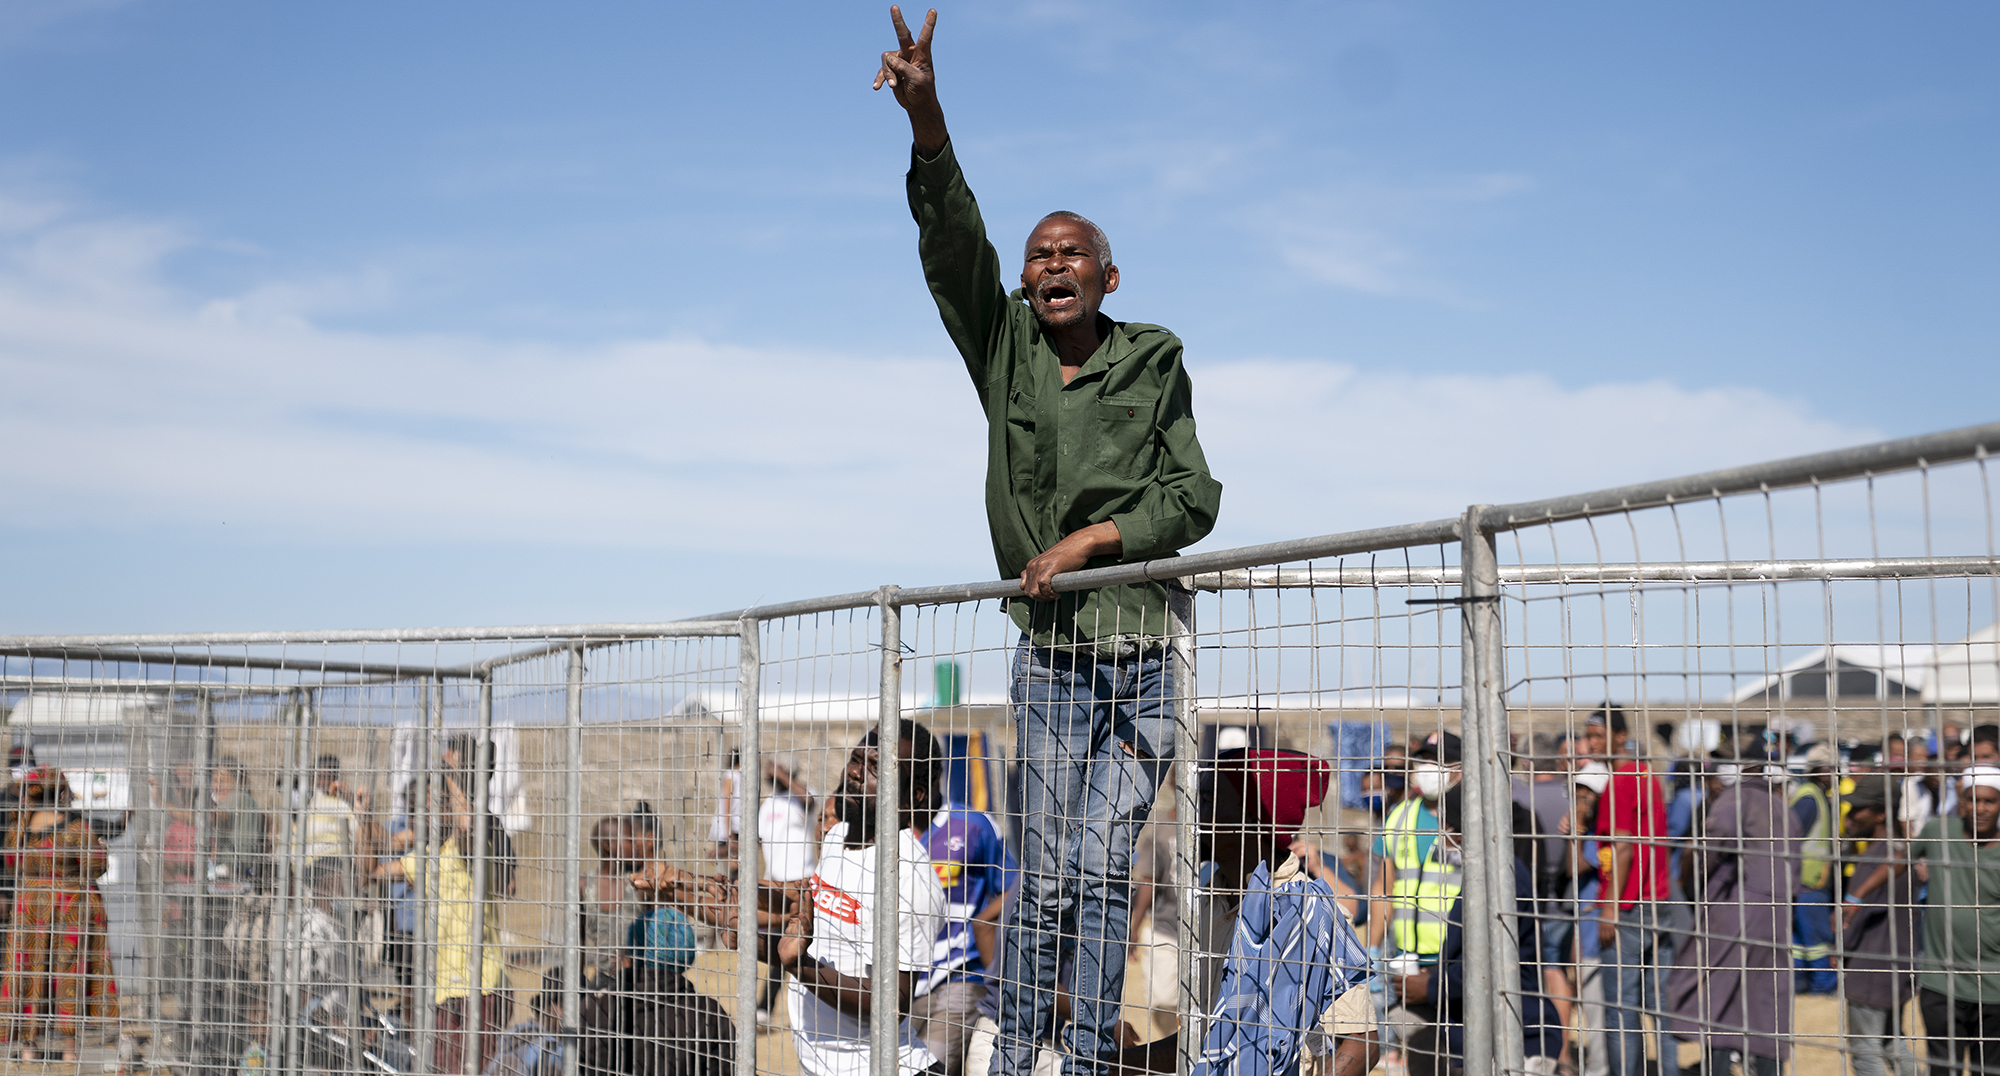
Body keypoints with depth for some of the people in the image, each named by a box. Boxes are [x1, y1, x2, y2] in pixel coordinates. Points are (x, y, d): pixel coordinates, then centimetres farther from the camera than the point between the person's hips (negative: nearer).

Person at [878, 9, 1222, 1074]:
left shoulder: (1152, 359, 4)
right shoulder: (1004, 346, 6)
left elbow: (1194, 495, 1)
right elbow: (954, 245, -9)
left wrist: (1091, 538, -12)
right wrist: (926, 119, -22)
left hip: (1144, 640, -1)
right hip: (1048, 646, 1)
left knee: (1102, 868, -4)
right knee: (1043, 879, 2)